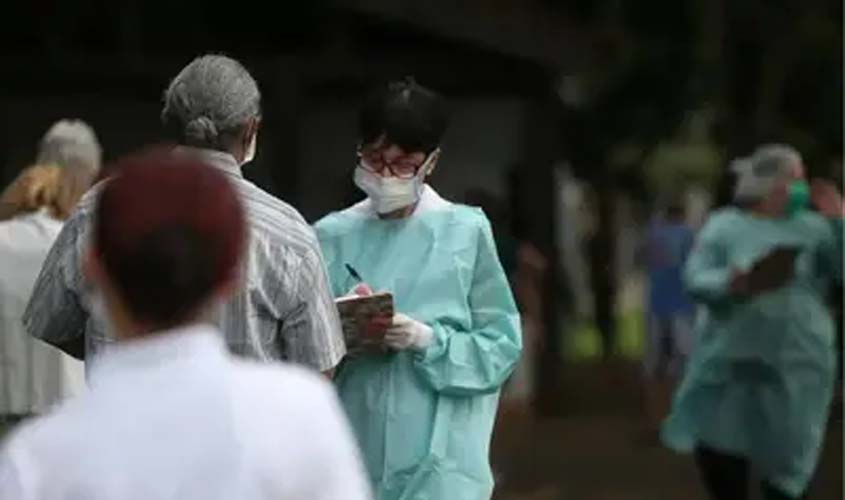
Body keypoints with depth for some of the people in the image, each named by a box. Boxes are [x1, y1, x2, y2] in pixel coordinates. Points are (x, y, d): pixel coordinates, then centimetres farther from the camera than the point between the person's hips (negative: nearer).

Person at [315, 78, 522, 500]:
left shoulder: (466, 232, 0)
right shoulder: (333, 237, 6)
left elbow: (500, 344, -1)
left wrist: (427, 340, -16)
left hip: (439, 462, -2)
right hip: (353, 451, 3)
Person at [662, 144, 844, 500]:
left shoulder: (813, 228, 5)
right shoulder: (724, 225, 2)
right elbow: (695, 280, -6)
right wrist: (731, 283, -26)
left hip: (795, 368, 0)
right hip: (729, 363, 0)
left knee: (786, 460, 3)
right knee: (714, 452, 4)